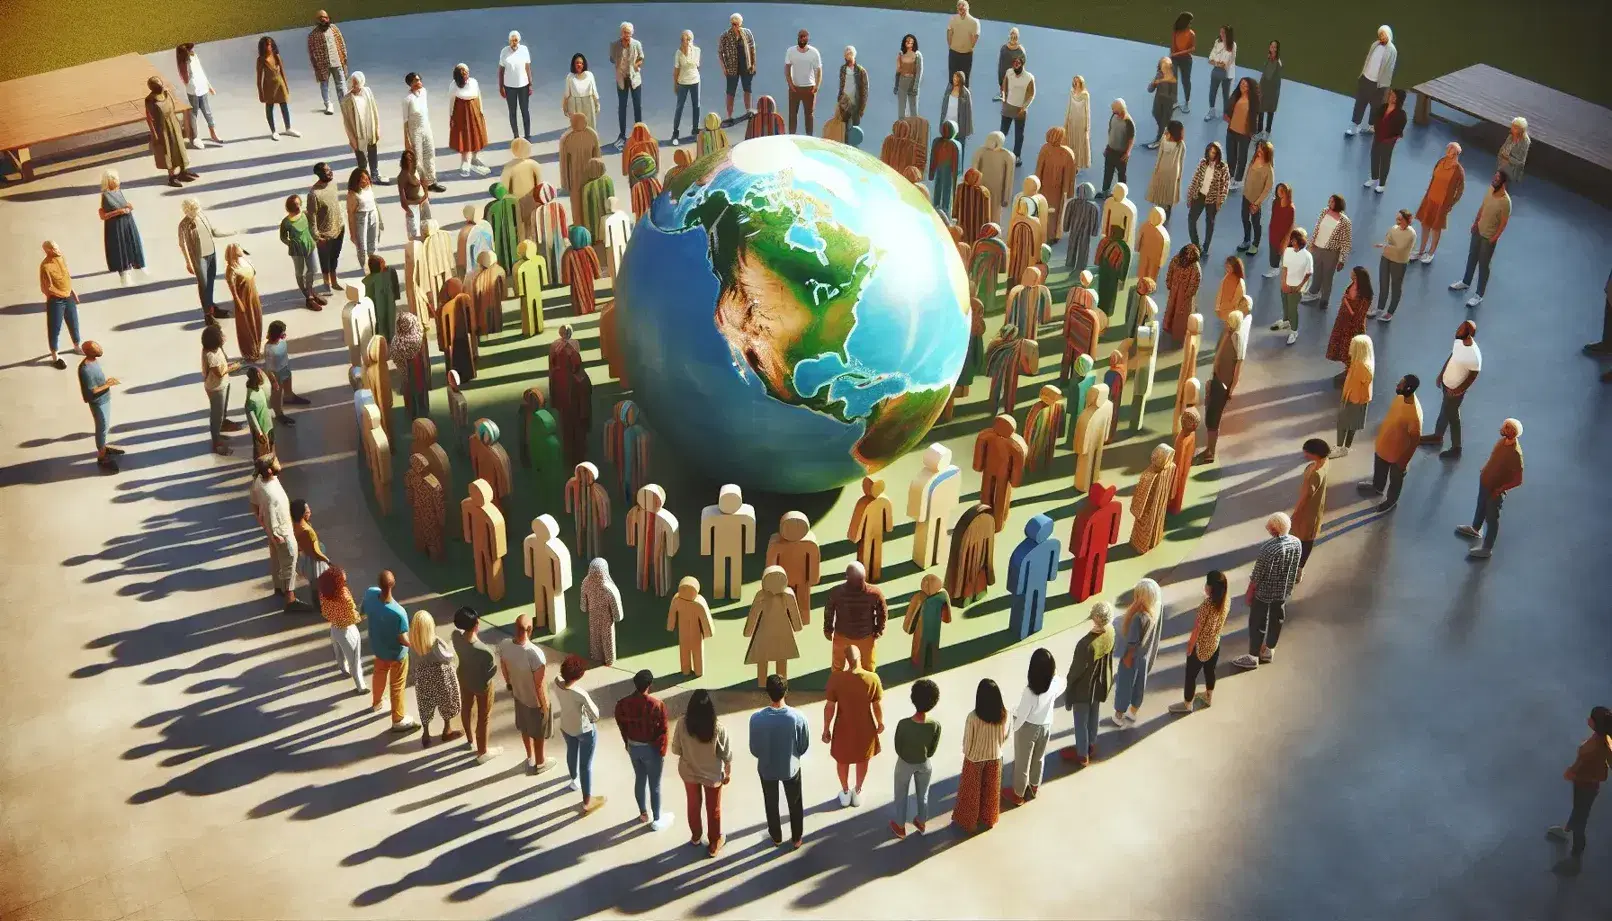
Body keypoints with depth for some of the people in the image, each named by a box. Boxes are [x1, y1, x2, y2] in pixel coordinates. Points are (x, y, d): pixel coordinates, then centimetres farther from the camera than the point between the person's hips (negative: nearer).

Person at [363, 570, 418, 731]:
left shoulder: (370, 593, -25)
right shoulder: (398, 612, -40)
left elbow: (362, 614, -4)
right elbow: (403, 639, -28)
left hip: (378, 647, 5)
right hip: (396, 653, -5)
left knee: (379, 675, 33)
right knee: (397, 686, 17)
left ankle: (376, 703, 59)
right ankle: (398, 720, 37)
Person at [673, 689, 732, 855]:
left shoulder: (683, 724, -23)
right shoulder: (717, 729, -29)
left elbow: (676, 749, -8)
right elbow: (727, 755, -16)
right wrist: (728, 773, 2)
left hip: (689, 773, 2)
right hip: (712, 775, -2)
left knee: (693, 804, 28)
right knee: (713, 809, 21)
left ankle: (695, 836, 50)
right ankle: (714, 844, 38)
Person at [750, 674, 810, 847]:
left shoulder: (756, 718, -27)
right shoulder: (798, 716, -26)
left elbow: (754, 750, -14)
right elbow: (804, 746, -11)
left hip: (767, 769, 0)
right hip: (791, 768, 0)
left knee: (771, 804, 26)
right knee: (795, 804, 25)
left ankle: (776, 837, 46)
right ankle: (796, 838, 43)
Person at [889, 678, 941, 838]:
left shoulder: (903, 724, -34)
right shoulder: (935, 726, -28)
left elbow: (898, 749, -18)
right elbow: (931, 752, -12)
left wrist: (907, 756, 4)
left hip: (905, 764, -2)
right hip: (924, 765, 2)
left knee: (901, 795, 24)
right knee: (923, 794, 28)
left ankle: (900, 827, 43)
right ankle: (921, 823, 50)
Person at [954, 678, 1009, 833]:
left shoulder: (973, 716, -31)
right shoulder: (1003, 714, -21)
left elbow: (967, 741, -18)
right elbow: (1005, 736, -4)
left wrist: (966, 753, 4)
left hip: (975, 759, -3)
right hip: (995, 757, 3)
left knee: (971, 792, 20)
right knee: (991, 790, 26)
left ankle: (967, 821, 38)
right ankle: (988, 819, 46)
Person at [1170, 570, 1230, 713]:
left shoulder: (1206, 605, -34)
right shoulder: (1226, 600, -13)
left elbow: (1197, 630, -24)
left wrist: (1189, 648, -11)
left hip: (1200, 646, -7)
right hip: (1215, 643, 7)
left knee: (1191, 675, 14)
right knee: (1210, 670, 29)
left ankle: (1187, 704, 31)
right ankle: (1209, 697, 50)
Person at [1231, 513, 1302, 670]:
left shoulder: (1269, 548, -32)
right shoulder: (1297, 543, -12)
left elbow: (1257, 576, -22)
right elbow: (1296, 568, 4)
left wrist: (1249, 594, -7)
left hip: (1264, 592, -6)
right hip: (1284, 591, 6)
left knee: (1257, 623, 12)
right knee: (1276, 620, 24)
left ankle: (1253, 657, 24)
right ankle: (1269, 651, 42)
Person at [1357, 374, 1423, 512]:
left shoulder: (1414, 414, -40)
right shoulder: (1401, 397, -17)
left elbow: (1415, 440, -28)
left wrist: (1404, 461, -18)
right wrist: (1381, 428, 19)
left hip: (1398, 451, -7)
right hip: (1384, 442, 7)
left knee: (1395, 477, 22)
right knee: (1379, 468, 33)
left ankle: (1392, 500, 49)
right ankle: (1376, 487, 62)